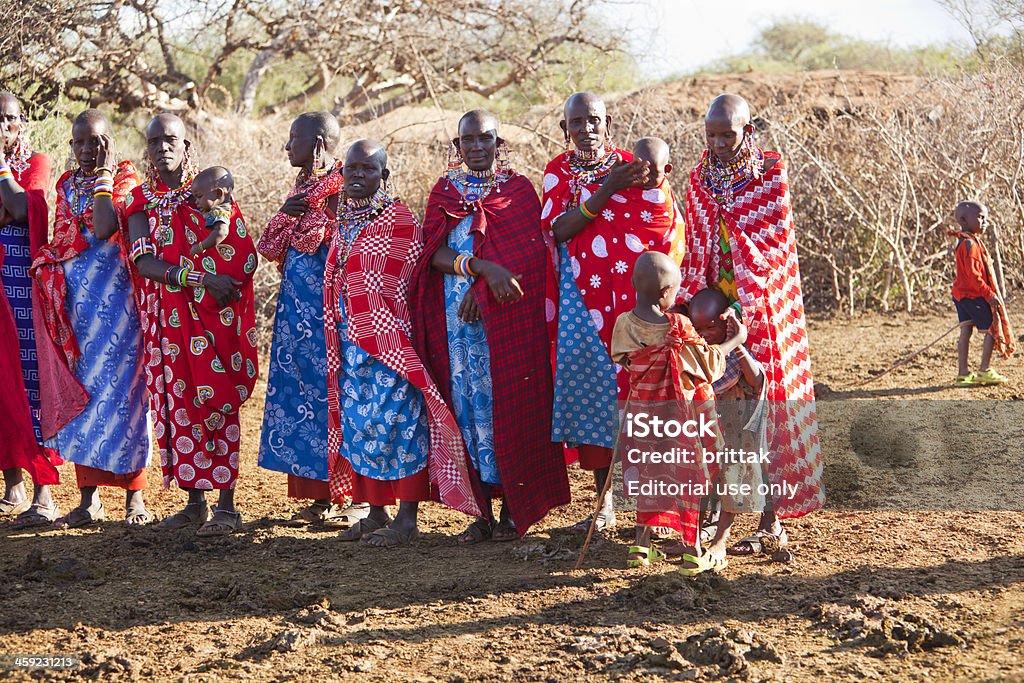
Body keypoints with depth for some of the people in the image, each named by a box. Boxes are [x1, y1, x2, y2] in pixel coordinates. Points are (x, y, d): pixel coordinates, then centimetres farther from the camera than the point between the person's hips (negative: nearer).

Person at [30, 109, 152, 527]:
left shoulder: (125, 178, -1)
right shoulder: (67, 185, 16)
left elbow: (105, 229, -17)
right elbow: (59, 243, 19)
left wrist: (104, 177, -11)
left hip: (115, 295, -5)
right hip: (74, 297, 5)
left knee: (120, 385, -6)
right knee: (82, 388, 2)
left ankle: (134, 495, 0)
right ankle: (89, 498, 5)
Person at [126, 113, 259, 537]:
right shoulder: (142, 200, 9)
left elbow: (245, 258, -7)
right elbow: (144, 263, -5)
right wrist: (197, 277, -18)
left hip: (211, 313, -4)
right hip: (165, 318, 4)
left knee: (217, 403, -6)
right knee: (177, 403, 4)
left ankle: (226, 506, -4)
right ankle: (195, 503, 12)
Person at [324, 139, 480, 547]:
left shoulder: (398, 218, -7)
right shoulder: (345, 220, 16)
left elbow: (389, 285, -9)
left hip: (388, 337, -8)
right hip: (351, 339, 8)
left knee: (394, 419, -7)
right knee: (358, 421, 9)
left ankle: (407, 518, -3)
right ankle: (376, 513, 17)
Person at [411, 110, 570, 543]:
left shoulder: (518, 189, 5)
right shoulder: (444, 191, 12)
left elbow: (527, 253, -5)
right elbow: (435, 253, 0)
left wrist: (479, 285, -15)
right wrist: (483, 268, -17)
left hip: (507, 314, -2)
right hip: (457, 317, 2)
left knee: (508, 401, -5)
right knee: (468, 403, 0)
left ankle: (513, 510, 2)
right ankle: (481, 511, 4)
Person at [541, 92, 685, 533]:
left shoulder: (631, 168, 1)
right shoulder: (558, 172, 7)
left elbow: (669, 234, 2)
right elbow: (557, 229, -9)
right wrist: (606, 190, -16)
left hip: (635, 296, -2)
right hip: (584, 299, 2)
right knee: (592, 394, 2)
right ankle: (604, 502, 9)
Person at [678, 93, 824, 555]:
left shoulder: (770, 175, -3)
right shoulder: (700, 178, 11)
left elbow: (775, 245, -8)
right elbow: (695, 252, 13)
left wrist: (746, 304, -17)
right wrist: (690, 304, 1)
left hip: (760, 310, -4)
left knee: (765, 408, -5)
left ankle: (771, 523, -2)